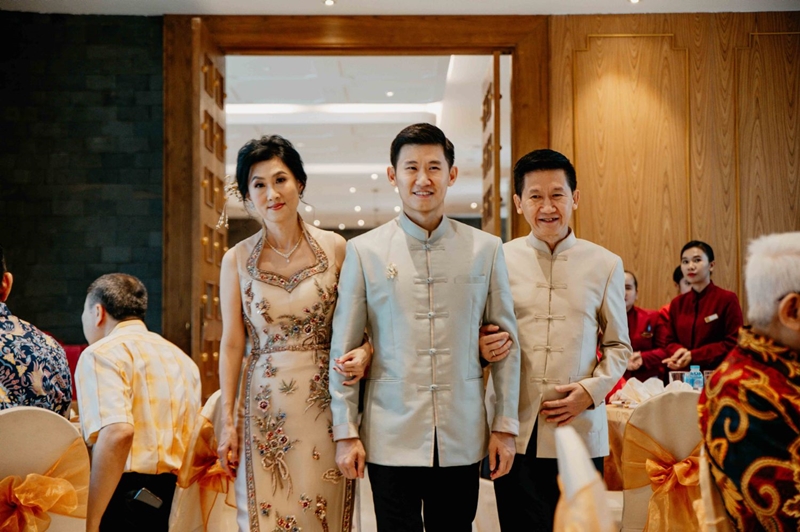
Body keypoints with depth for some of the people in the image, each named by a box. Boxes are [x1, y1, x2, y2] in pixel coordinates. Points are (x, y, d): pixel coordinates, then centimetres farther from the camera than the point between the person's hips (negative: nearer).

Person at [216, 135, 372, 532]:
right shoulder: (237, 260, 1)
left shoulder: (334, 248, -1)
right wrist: (227, 423, 2)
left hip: (323, 403, 0)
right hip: (265, 406, 0)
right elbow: (231, 344, 3)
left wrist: (362, 354, -14)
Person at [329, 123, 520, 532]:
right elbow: (343, 348, 3)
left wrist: (505, 425, 5)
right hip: (391, 437, -1)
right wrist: (345, 432, 1)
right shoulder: (365, 251, 0)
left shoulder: (485, 249, 3)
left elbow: (507, 341, 8)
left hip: (461, 439, 1)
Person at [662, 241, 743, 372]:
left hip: (716, 374, -5)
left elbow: (733, 343, -4)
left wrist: (693, 356, -10)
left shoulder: (727, 299, 0)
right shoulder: (677, 303, 13)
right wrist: (679, 352, -6)